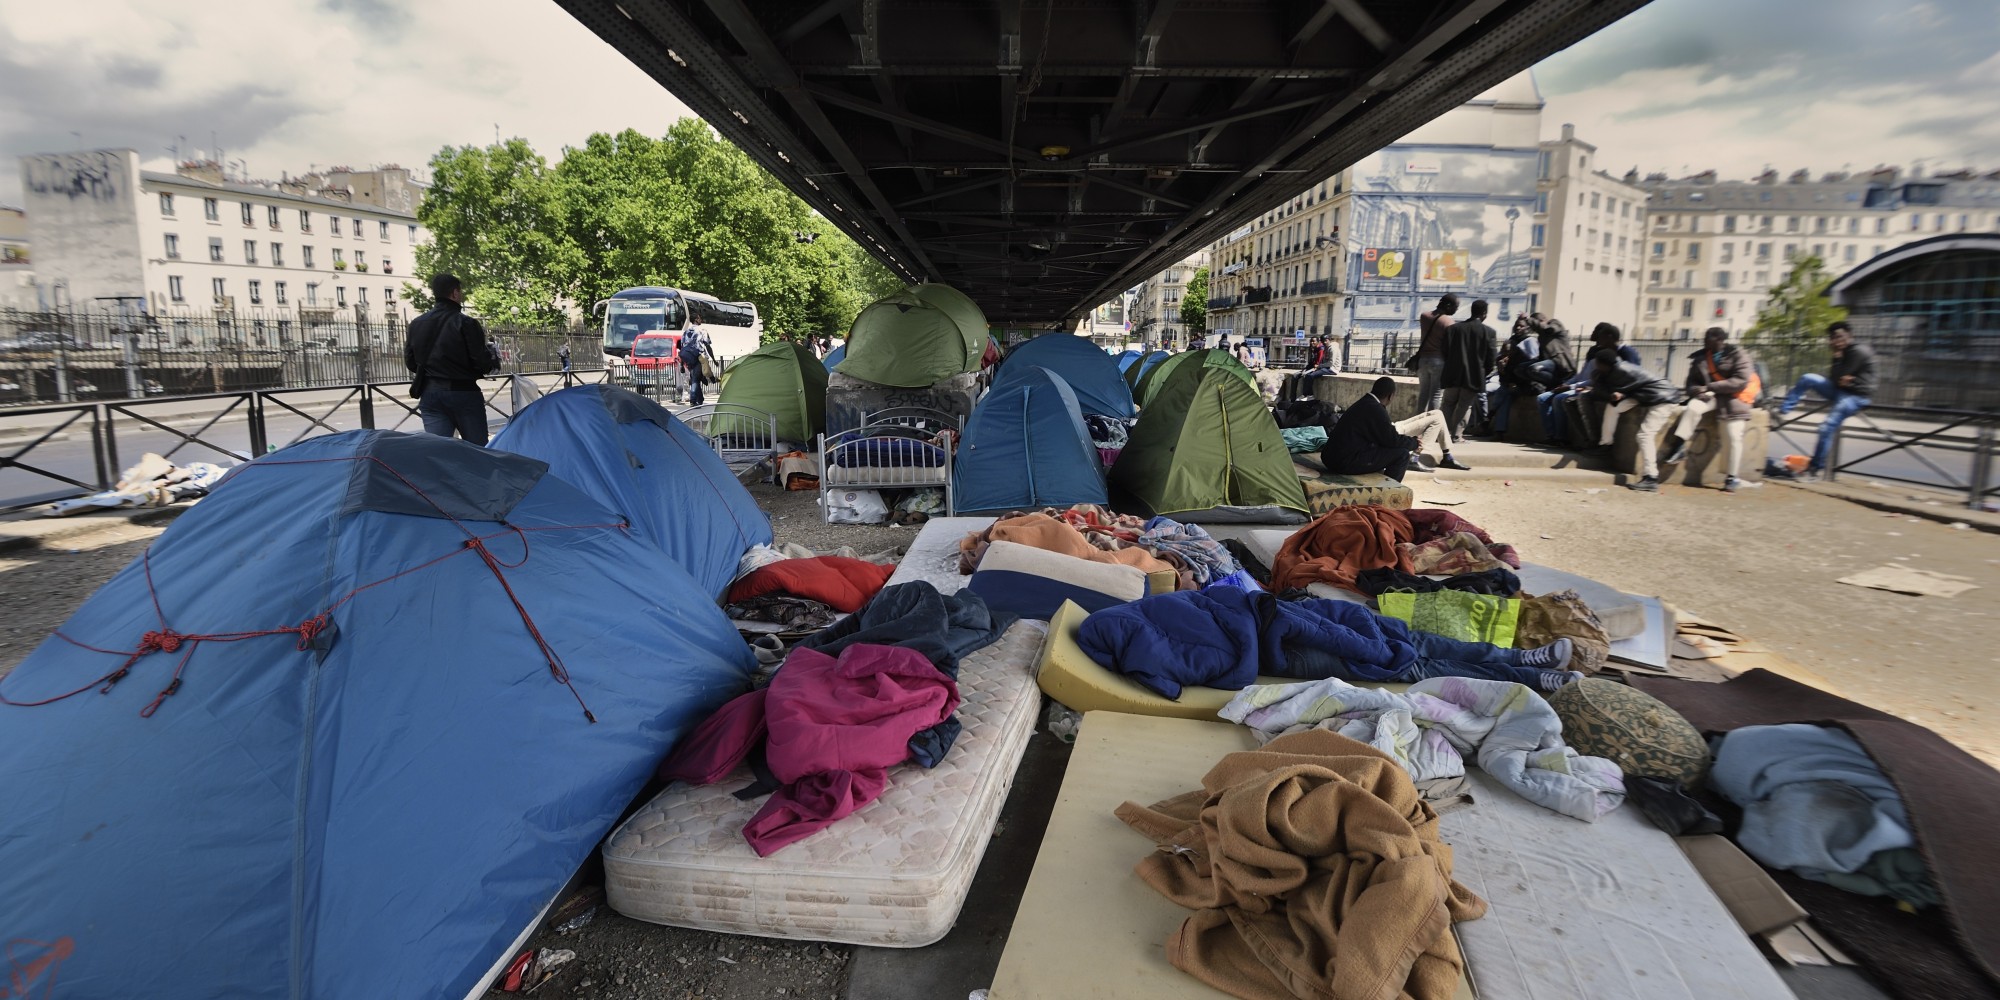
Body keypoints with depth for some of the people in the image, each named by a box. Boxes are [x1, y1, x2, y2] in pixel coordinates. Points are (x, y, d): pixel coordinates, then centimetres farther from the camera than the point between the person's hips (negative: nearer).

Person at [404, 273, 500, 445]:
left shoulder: (416, 324, 6)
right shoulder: (465, 324, -11)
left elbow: (410, 362, 10)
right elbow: (482, 362, -14)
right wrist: (493, 357, 7)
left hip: (429, 393, 4)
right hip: (463, 392, -4)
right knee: (478, 449, 6)